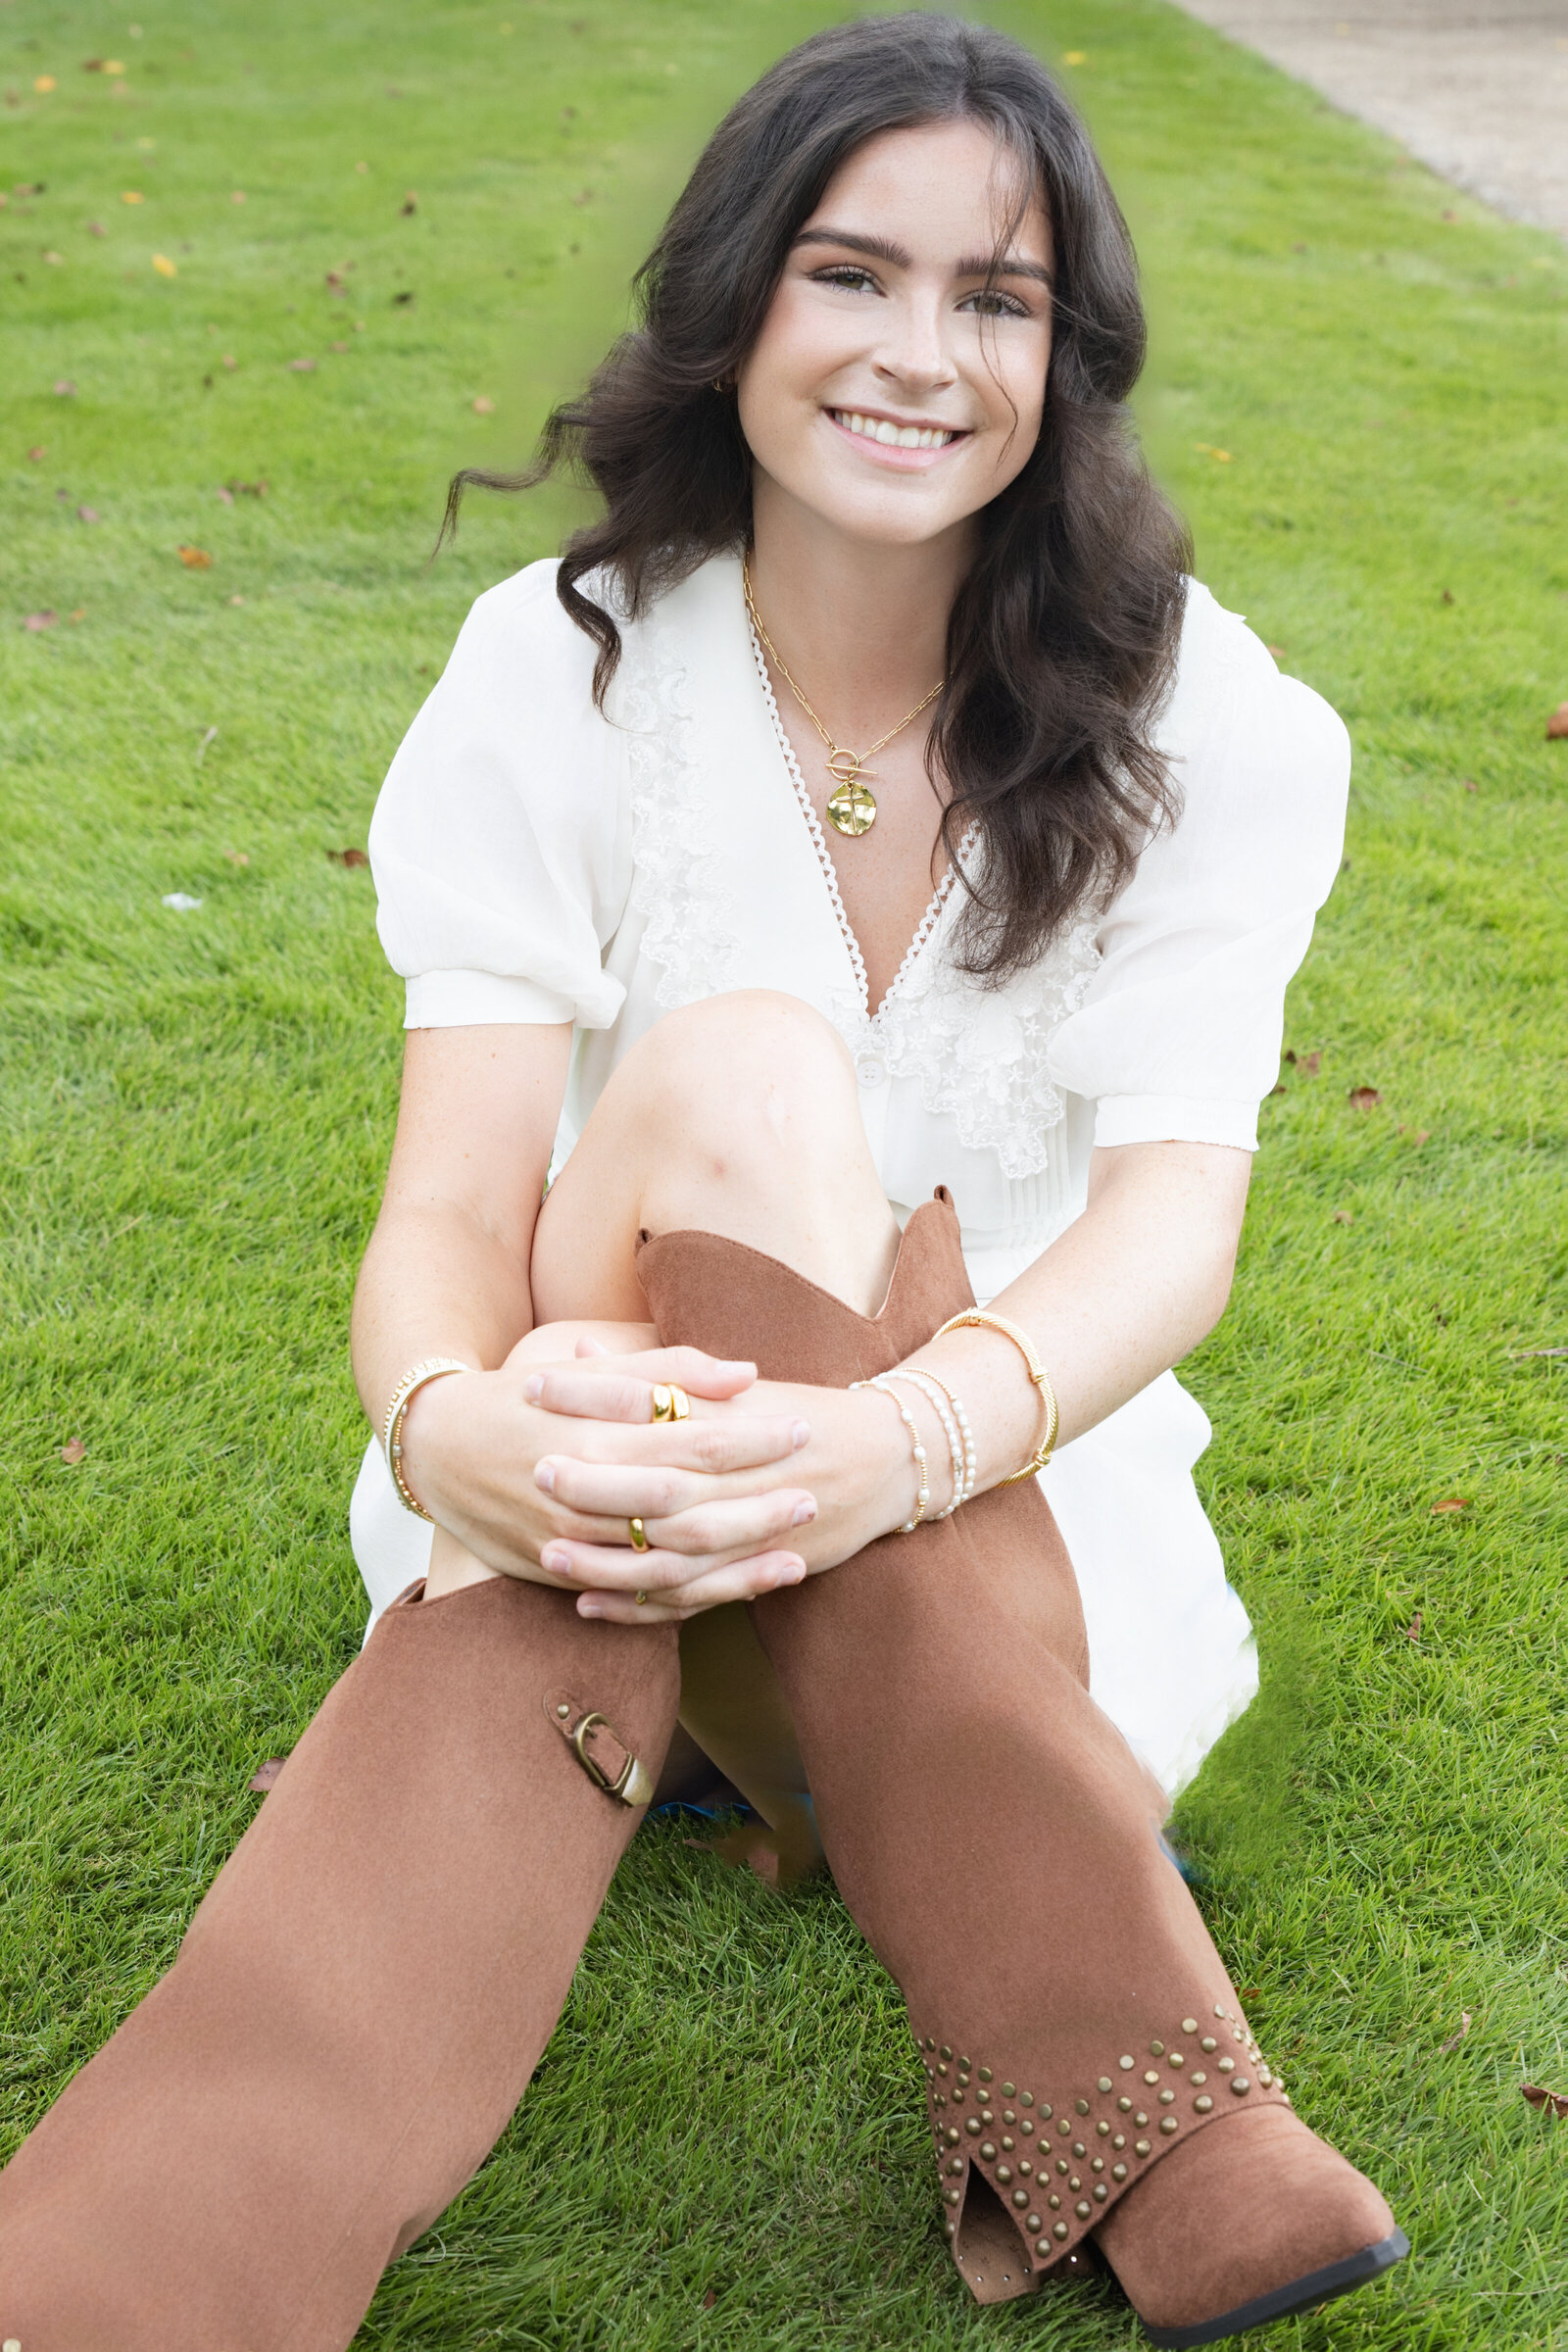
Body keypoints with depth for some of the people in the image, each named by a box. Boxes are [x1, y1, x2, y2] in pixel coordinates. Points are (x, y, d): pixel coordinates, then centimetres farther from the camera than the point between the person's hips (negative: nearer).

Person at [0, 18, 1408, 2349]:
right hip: (622, 1436, 0)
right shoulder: (560, 677, -7)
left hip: (1012, 1498, 1)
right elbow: (451, 1200, -17)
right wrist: (460, 1426, -43)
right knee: (731, 1077, -32)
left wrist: (900, 1439, -42)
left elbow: (1178, 1208, -19)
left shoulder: (1199, 727, -6)